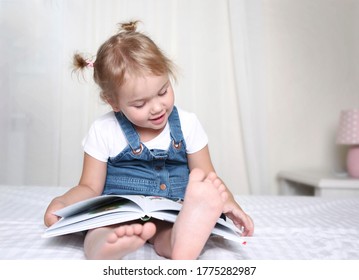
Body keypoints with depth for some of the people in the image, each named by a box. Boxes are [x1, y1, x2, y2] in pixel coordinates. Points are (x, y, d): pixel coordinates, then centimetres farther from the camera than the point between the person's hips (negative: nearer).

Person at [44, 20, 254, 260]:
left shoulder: (187, 124, 4)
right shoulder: (103, 131, 0)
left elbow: (208, 176, 8)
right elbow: (90, 188, 6)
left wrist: (228, 201, -12)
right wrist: (62, 202, -16)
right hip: (117, 214, -1)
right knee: (99, 233, -36)